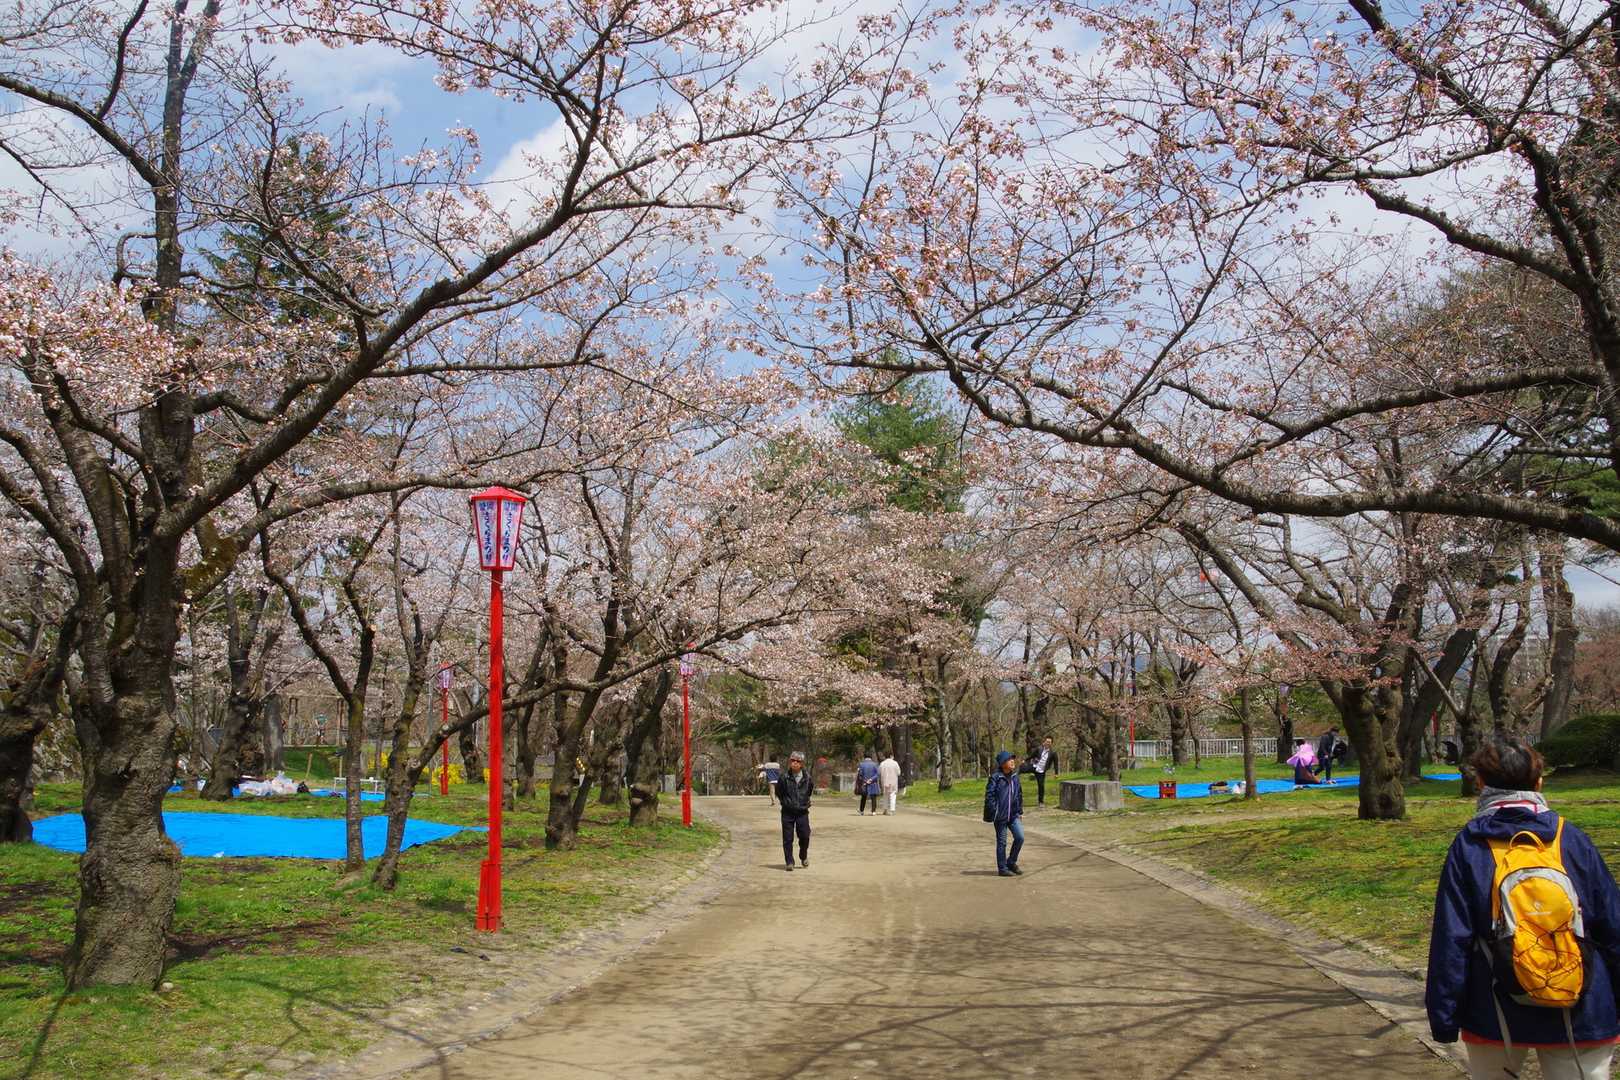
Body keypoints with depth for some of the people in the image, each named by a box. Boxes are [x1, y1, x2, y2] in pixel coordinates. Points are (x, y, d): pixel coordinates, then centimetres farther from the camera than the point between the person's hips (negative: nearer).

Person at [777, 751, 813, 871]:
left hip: (802, 812, 1)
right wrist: (785, 802, 3)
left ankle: (803, 857, 26)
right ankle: (789, 862, 10)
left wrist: (805, 801, 11)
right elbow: (778, 792, 6)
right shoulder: (785, 777, -7)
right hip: (788, 812, -1)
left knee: (805, 836, 0)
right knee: (787, 838, 0)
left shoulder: (807, 777, -2)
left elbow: (811, 790, 16)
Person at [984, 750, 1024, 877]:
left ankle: (1011, 862, 16)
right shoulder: (996, 777, -12)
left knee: (1020, 837, -3)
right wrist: (994, 811, -16)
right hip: (1000, 816, -5)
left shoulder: (1015, 777, 8)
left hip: (1013, 815, 5)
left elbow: (1019, 794, 17)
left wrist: (1020, 811, 15)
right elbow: (989, 795, -13)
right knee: (1001, 843, 3)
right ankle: (1002, 868, 14)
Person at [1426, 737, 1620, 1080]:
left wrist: (1444, 1017, -1)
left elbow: (1451, 939, -8)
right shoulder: (1573, 840, -4)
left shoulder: (1468, 847, -8)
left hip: (1496, 1016, 0)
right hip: (1580, 1017, 0)